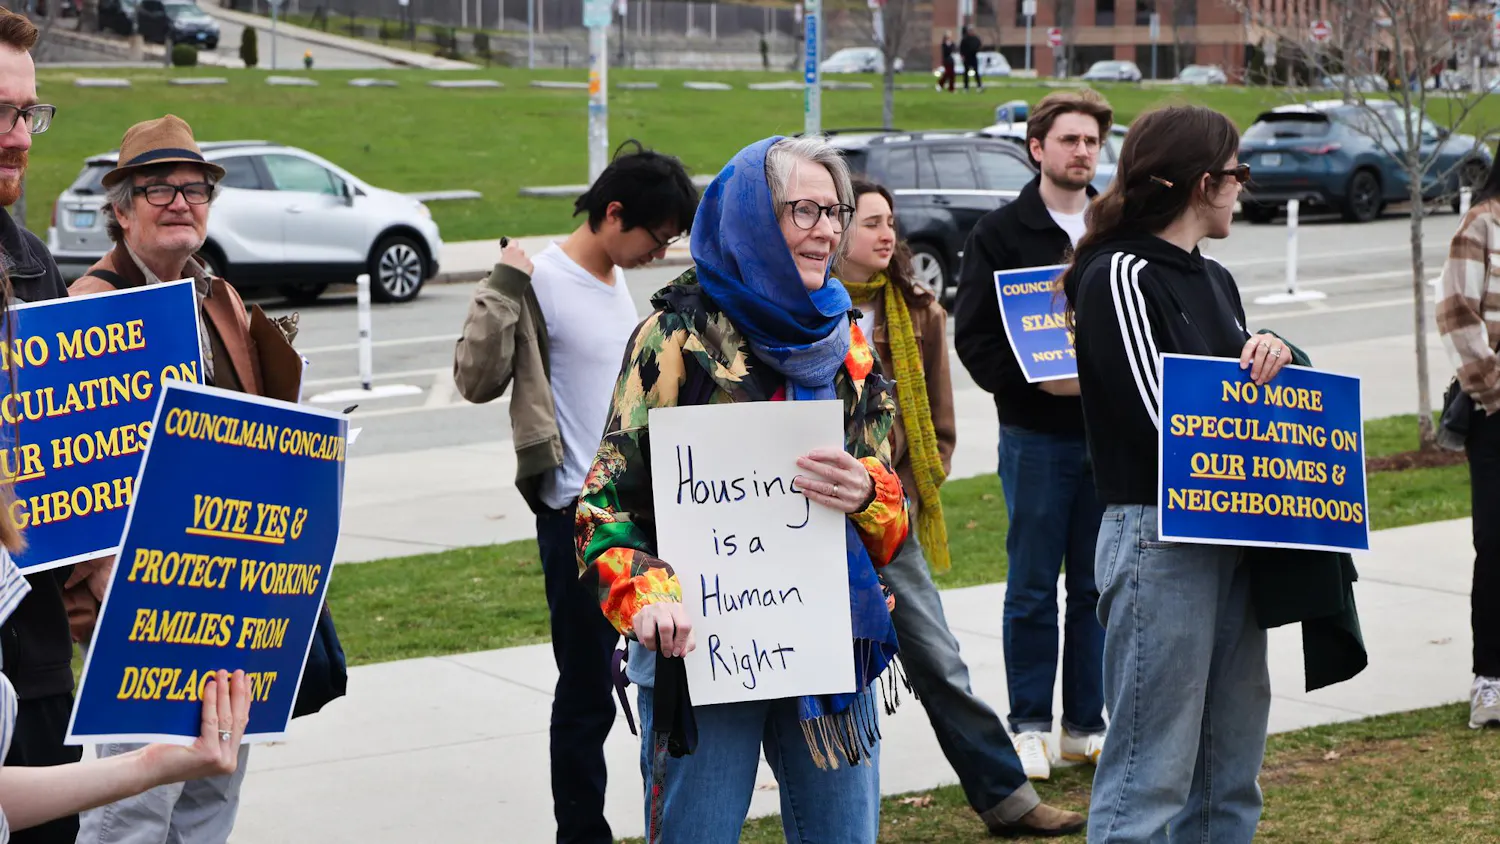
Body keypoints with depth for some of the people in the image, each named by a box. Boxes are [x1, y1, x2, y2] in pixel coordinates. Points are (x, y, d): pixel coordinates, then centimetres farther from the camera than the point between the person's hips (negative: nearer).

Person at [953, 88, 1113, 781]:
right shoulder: (1001, 235, -1)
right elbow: (973, 337, -5)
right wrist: (1039, 382, -17)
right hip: (1036, 436, -3)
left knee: (1098, 587, 8)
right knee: (1033, 588, 2)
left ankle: (1086, 724, 16)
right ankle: (1029, 727, 11)